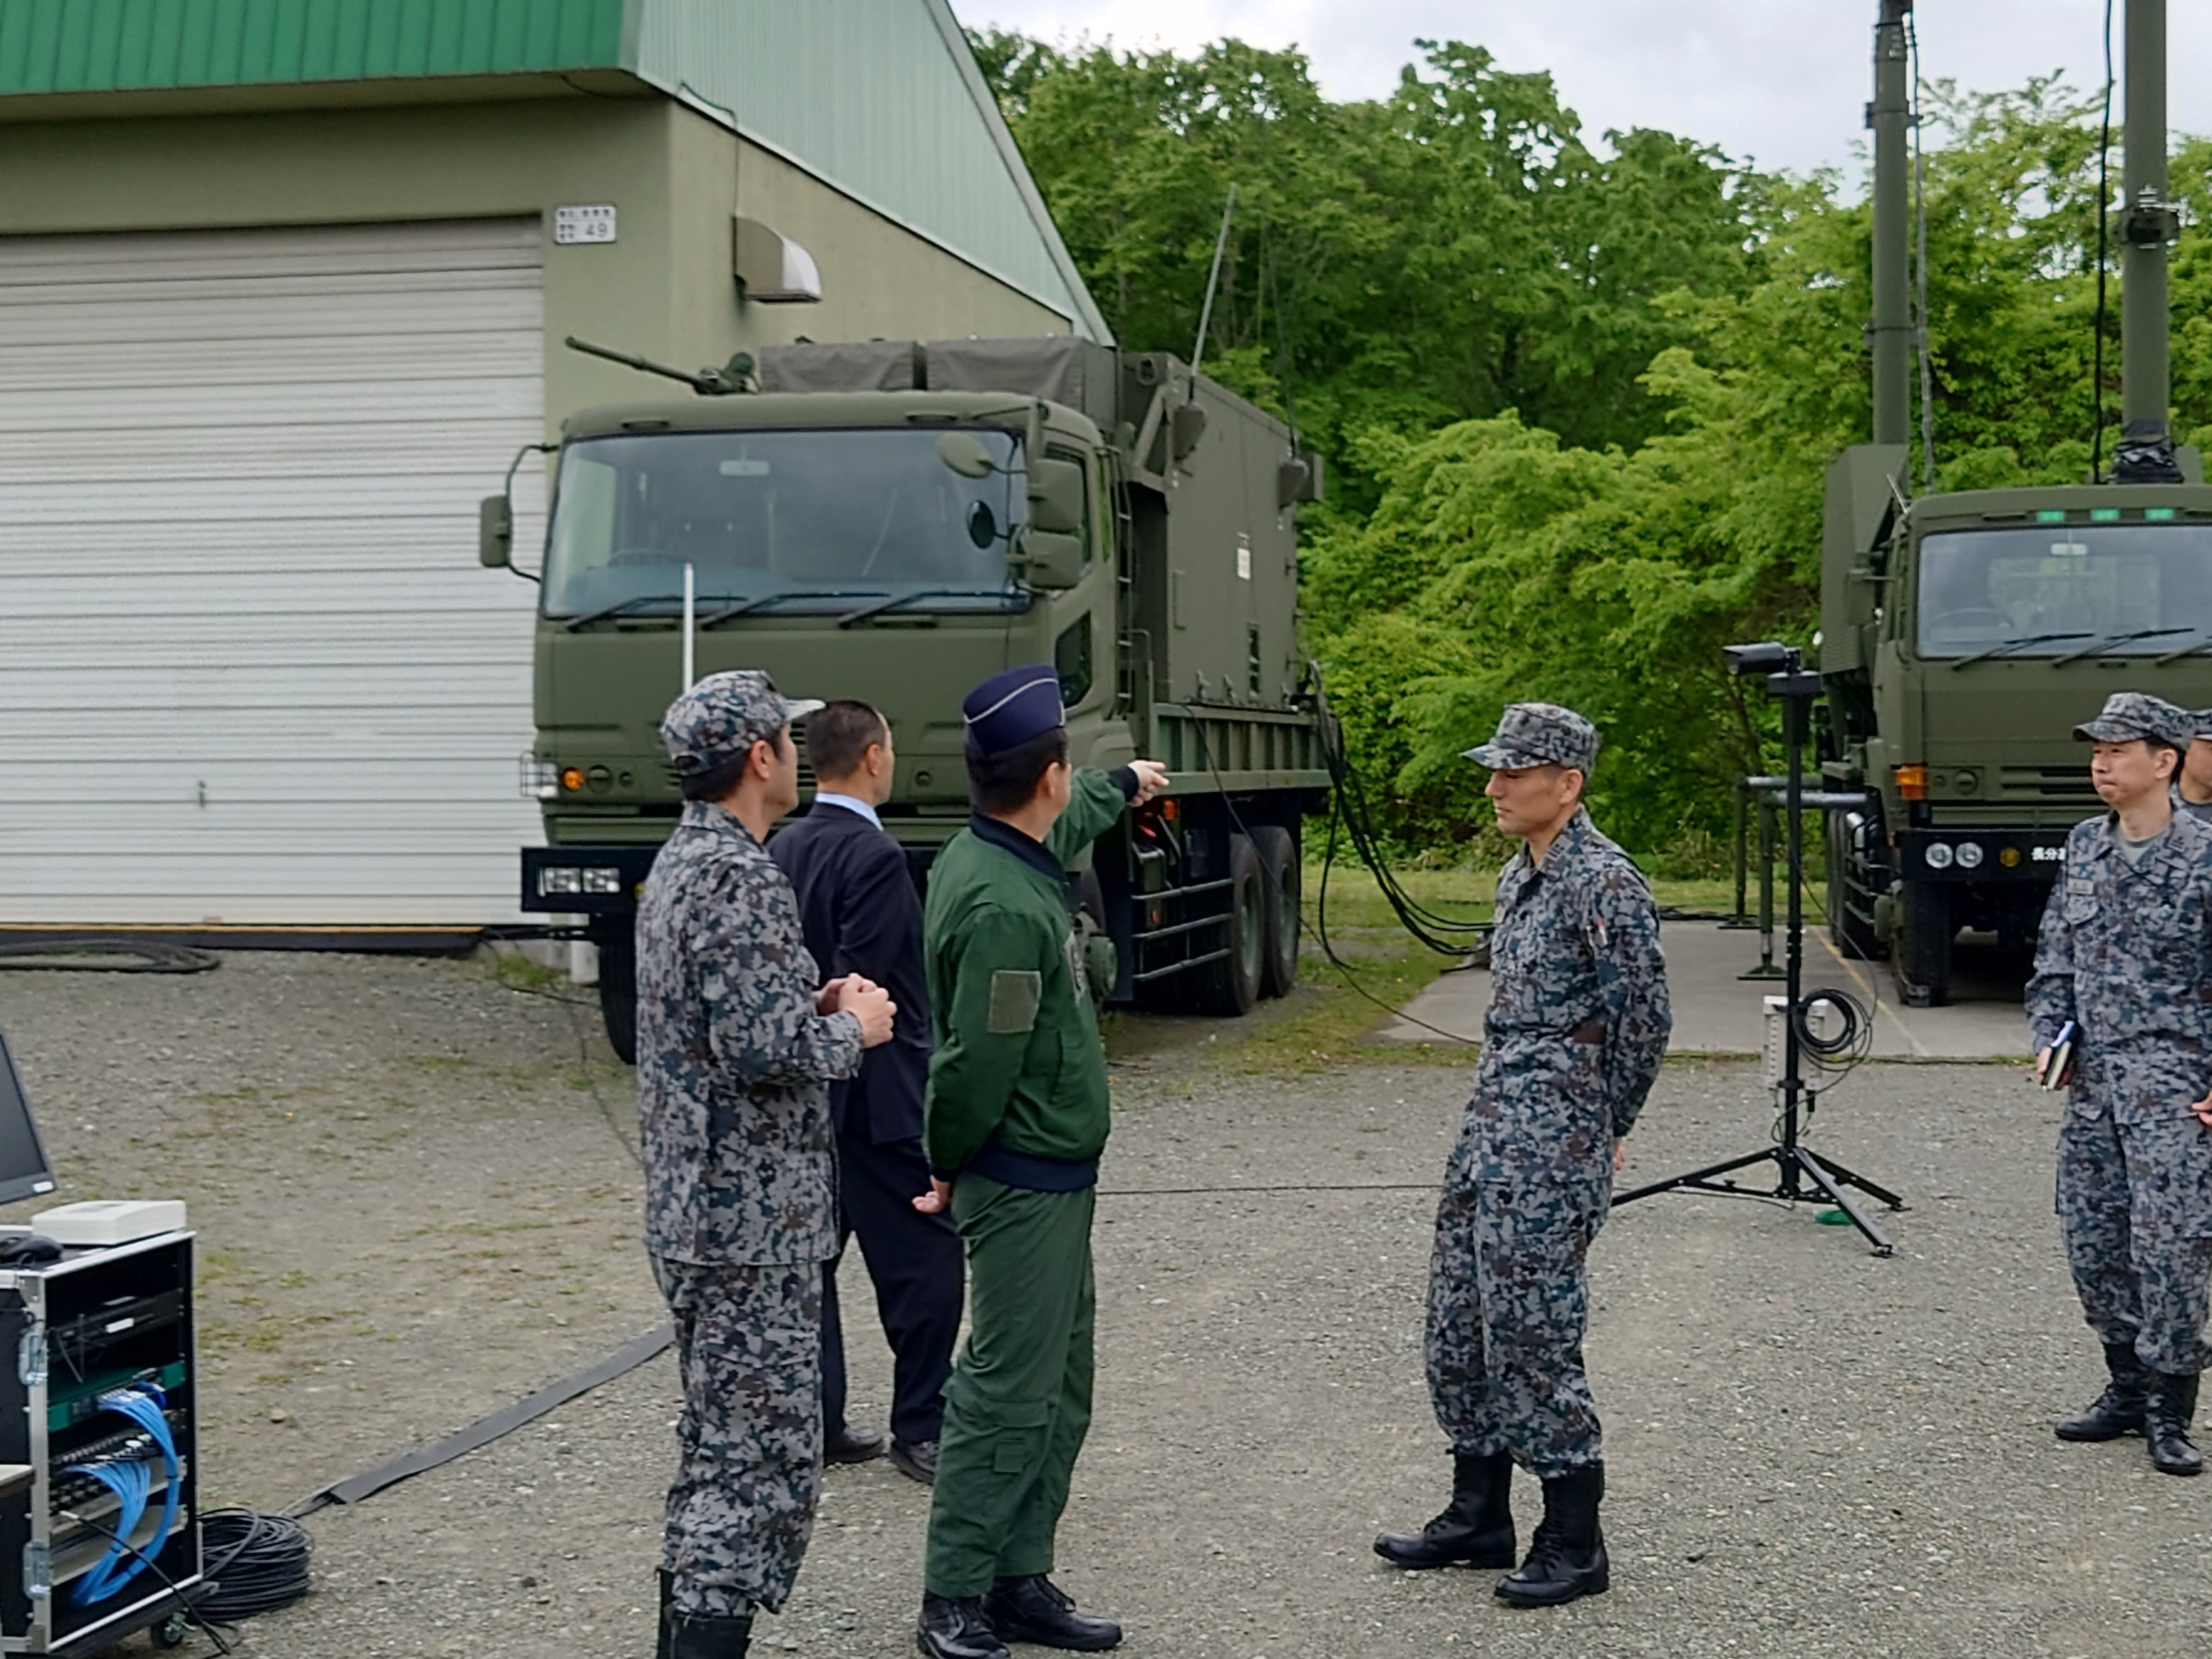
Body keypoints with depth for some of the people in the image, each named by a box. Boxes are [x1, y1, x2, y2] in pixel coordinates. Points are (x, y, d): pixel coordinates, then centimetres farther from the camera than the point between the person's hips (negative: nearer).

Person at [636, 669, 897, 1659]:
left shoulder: (679, 861, 13)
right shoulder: (740, 878, -19)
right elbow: (759, 1049, -26)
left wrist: (814, 1008, 11)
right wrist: (852, 1030, -9)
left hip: (696, 1210, 10)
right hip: (752, 1224, -10)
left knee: (716, 1455, 18)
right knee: (759, 1466, -5)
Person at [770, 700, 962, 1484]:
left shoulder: (783, 849, 8)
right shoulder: (873, 856, -17)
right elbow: (862, 982, -22)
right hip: (876, 1092, -9)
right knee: (923, 1256, 0)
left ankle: (811, 1421, 17)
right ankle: (921, 1430, 4)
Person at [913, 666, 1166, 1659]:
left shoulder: (998, 852, 8)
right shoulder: (1005, 909, -24)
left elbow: (1065, 824, 32)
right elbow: (978, 1061, -25)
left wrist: (1125, 788, 49)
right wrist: (948, 1167, -9)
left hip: (1052, 1179, 10)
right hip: (1025, 1184, -10)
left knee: (1060, 1392, 14)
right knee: (1005, 1396, -4)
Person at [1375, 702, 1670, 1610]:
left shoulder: (1603, 881, -15)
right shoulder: (1520, 874, 13)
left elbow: (1644, 1019, -13)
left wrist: (1604, 1127, -2)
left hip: (1551, 1141, -9)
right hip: (1491, 1124, 10)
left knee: (1531, 1334, -5)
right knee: (1459, 1322, 14)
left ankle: (1575, 1544, 7)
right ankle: (1478, 1517, 27)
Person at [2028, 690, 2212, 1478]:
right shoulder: (2084, 846, 10)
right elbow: (2056, 955, 18)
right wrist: (2049, 1039, 6)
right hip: (2092, 1081, 6)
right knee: (2092, 1243, 10)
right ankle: (2128, 1388, 24)